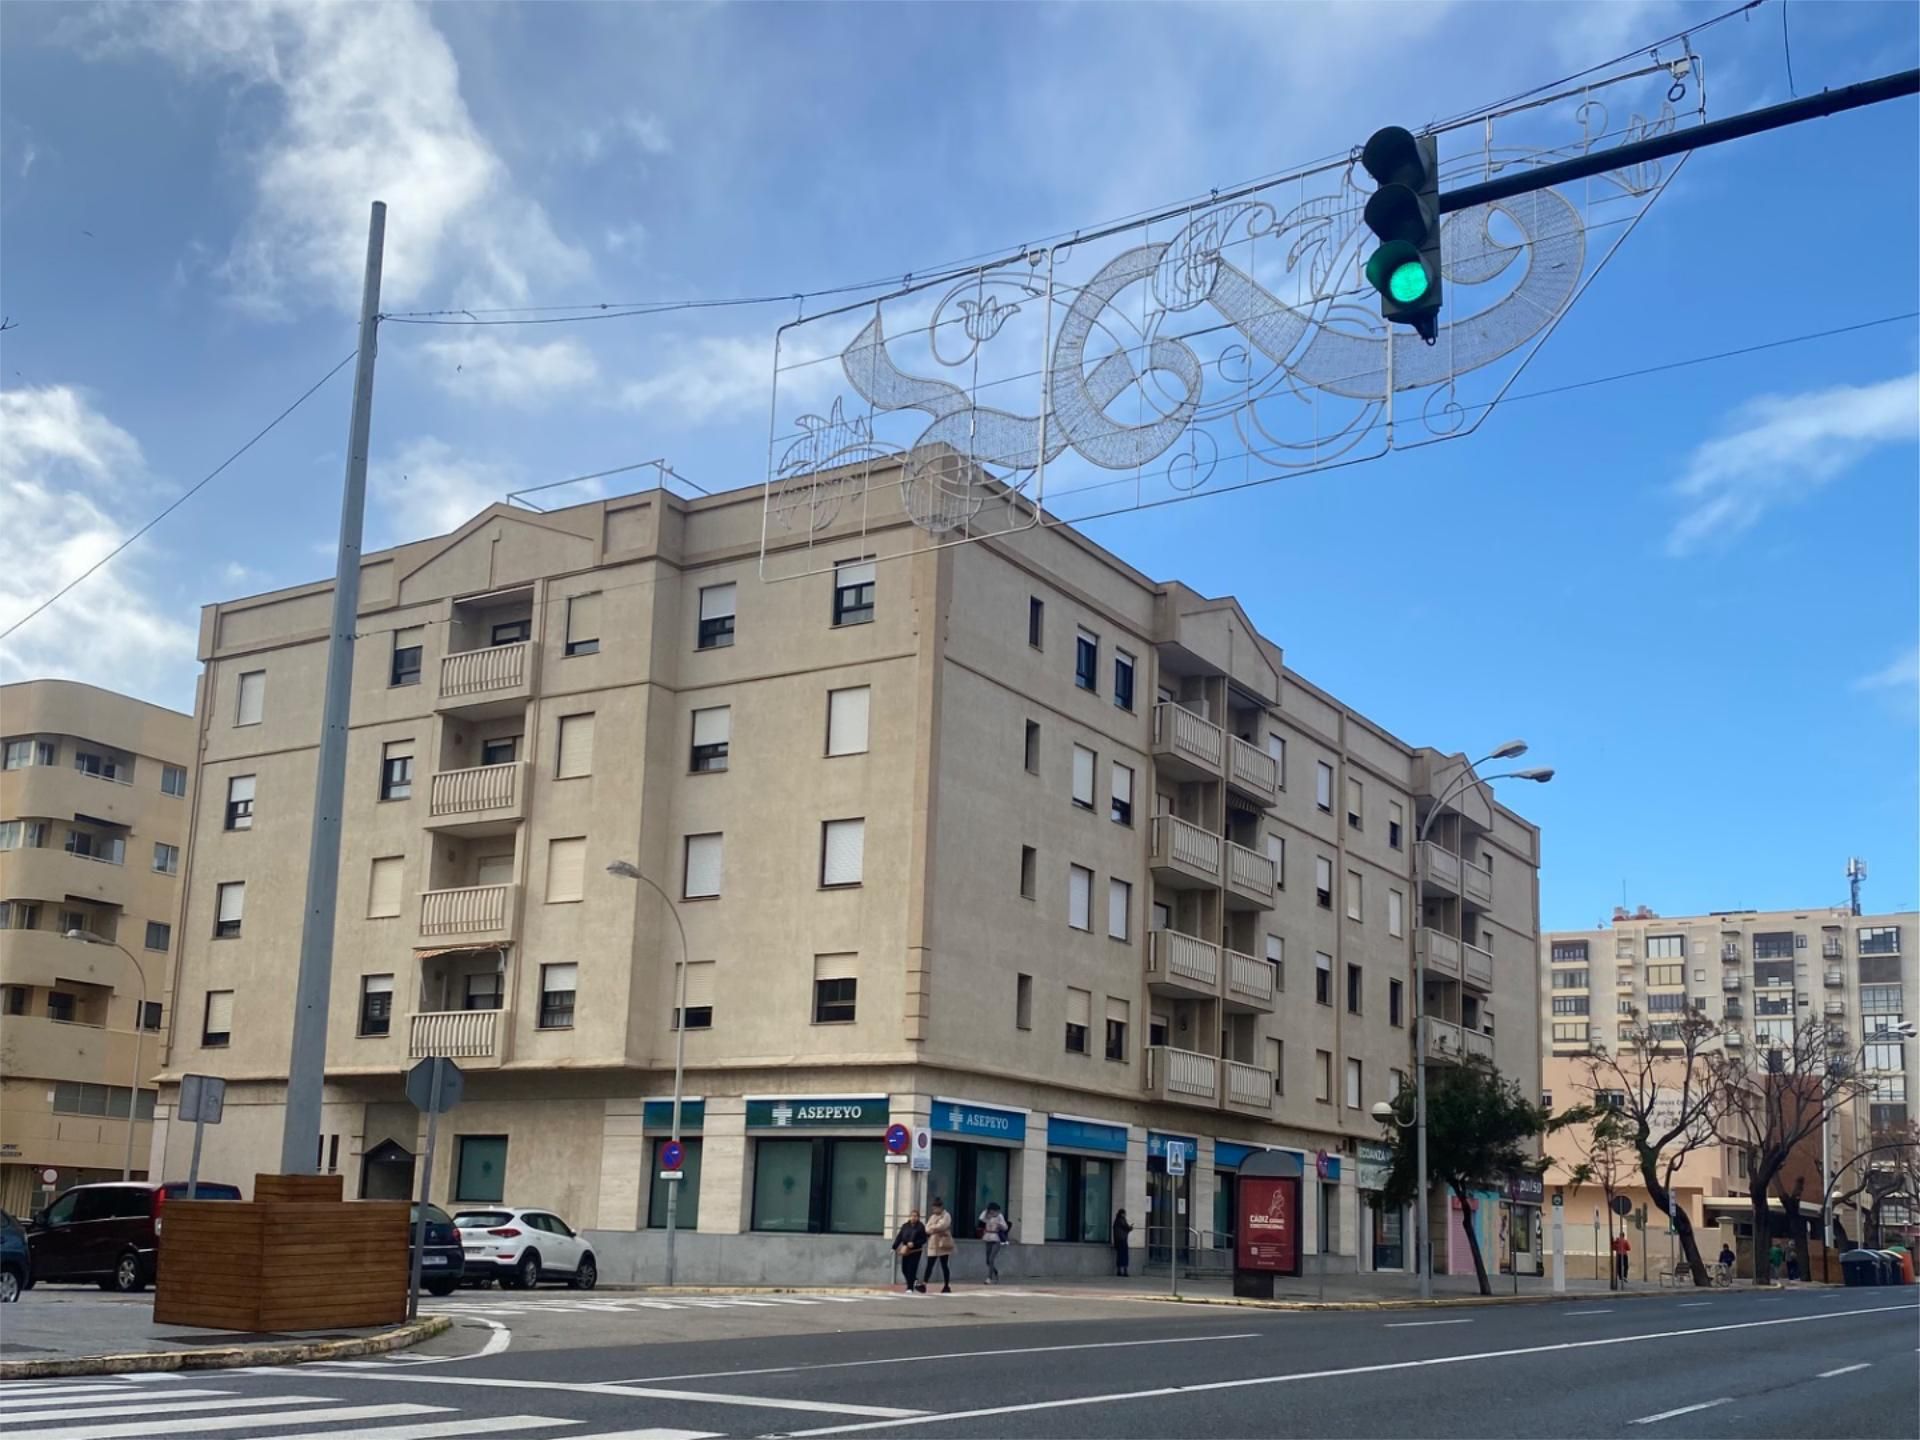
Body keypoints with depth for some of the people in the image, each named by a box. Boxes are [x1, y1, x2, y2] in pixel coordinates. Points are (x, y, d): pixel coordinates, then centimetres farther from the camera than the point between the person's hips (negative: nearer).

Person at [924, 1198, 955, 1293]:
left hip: (943, 1244, -6)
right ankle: (924, 1285, -8)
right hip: (933, 1245, 6)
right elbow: (927, 1229, 5)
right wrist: (935, 1229, -13)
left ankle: (947, 1286, 9)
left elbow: (941, 1226, -20)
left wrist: (932, 1228, -5)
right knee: (929, 1265, -2)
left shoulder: (946, 1216, -5)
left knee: (944, 1266, 2)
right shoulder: (932, 1216, 16)